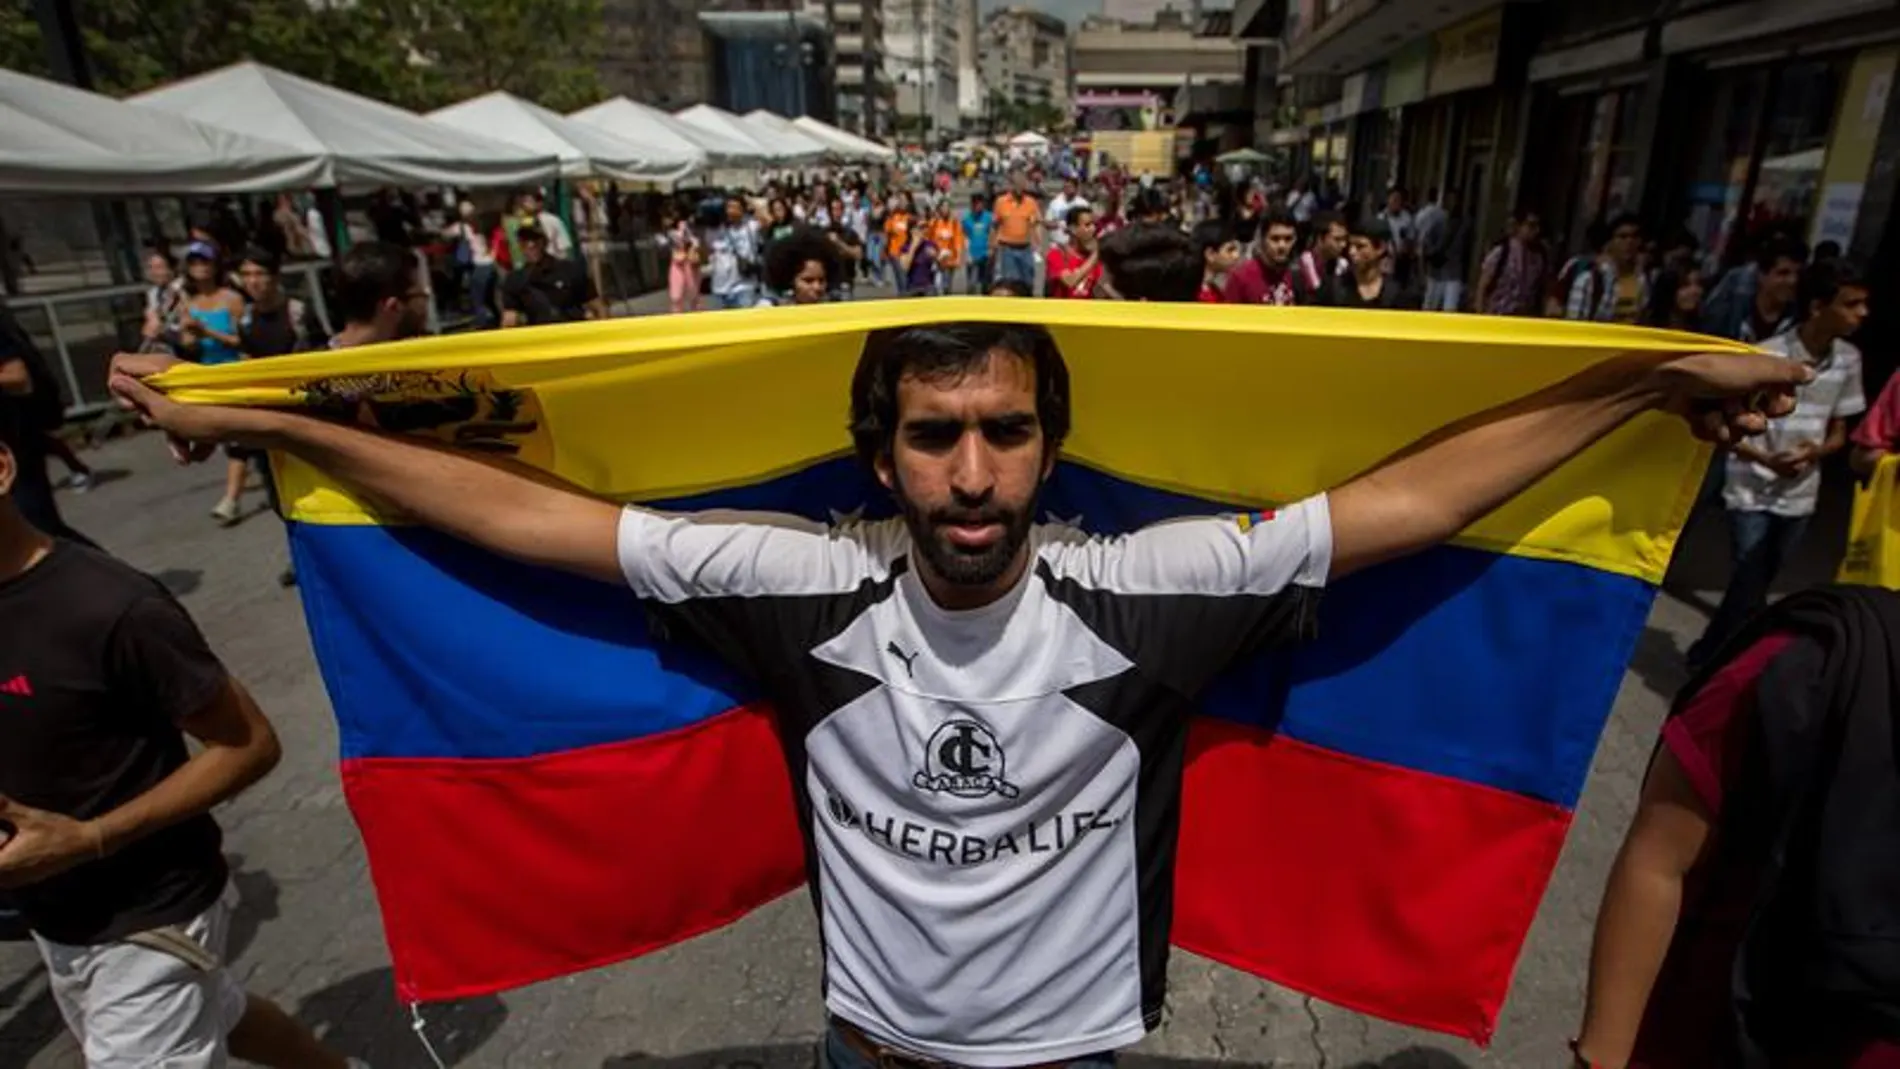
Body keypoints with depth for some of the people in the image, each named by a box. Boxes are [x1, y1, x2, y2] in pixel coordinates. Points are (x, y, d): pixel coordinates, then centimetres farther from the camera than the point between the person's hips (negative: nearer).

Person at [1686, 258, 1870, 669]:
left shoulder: (1849, 360, 1)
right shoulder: (1767, 356, -15)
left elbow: (1838, 434, 9)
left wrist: (1816, 452, -14)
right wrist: (1765, 460, -25)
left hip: (1799, 497, 5)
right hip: (1752, 493, -5)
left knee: (1754, 588, 13)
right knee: (1749, 590, -6)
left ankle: (1709, 657, 30)